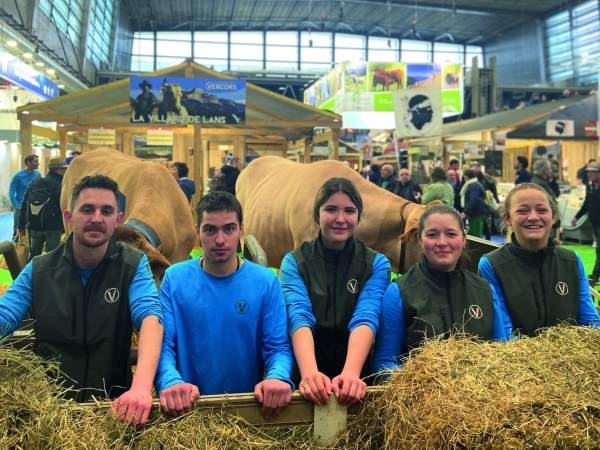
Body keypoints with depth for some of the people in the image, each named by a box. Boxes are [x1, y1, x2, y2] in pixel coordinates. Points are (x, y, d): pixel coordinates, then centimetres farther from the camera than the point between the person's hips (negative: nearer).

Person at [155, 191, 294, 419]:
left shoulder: (266, 281, 0)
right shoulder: (175, 278, 0)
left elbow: (279, 347, -2)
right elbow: (162, 343, -4)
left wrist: (277, 377, -23)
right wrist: (170, 381, -23)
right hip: (188, 407, 0)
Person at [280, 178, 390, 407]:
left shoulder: (377, 264, 1)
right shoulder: (294, 261, 0)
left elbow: (366, 319, -12)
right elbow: (299, 317, -13)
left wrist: (351, 373, -29)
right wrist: (309, 372, -29)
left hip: (355, 380, 1)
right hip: (307, 382, 0)